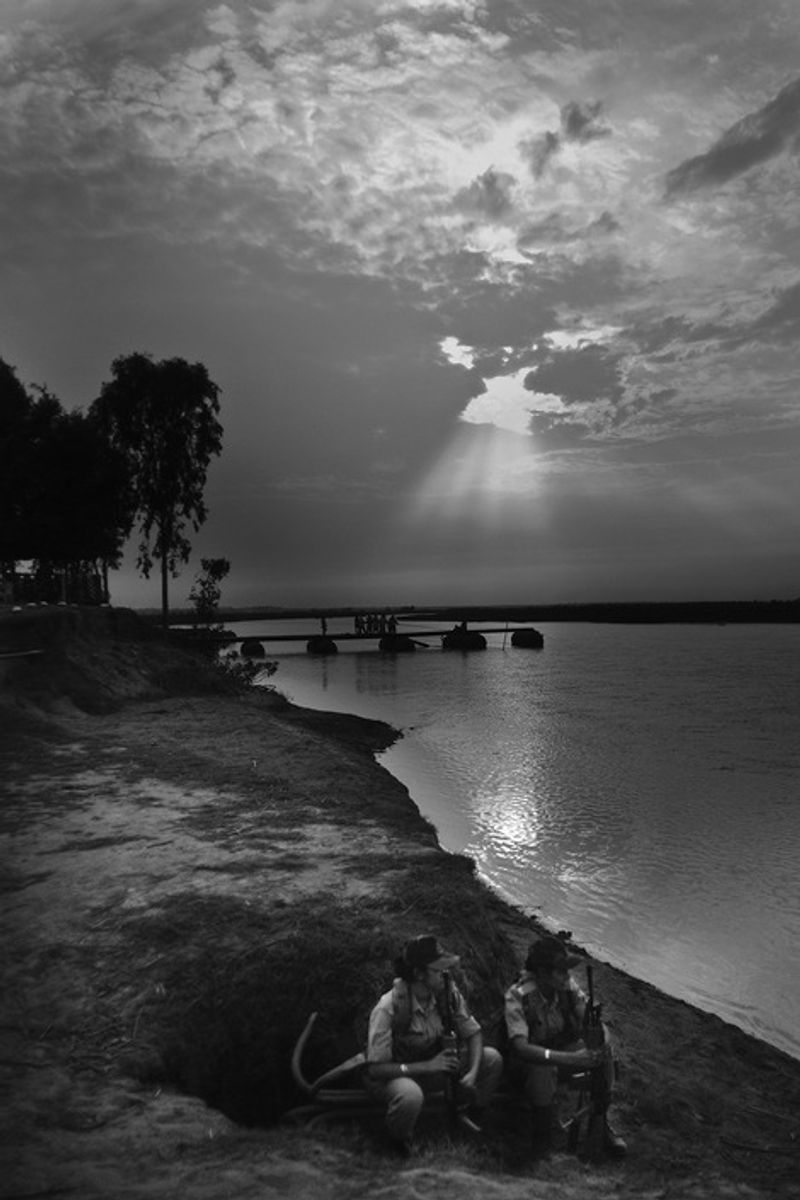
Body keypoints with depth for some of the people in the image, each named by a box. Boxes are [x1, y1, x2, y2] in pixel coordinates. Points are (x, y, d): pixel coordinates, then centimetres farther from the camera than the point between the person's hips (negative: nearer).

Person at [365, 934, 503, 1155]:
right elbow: (375, 1069, -28)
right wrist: (427, 1066, -33)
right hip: (392, 1075, -5)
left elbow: (474, 1034, -5)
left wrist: (473, 1073, -23)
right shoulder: (388, 1008, -31)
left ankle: (469, 1114, 12)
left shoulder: (447, 992, -15)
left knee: (492, 1058, -12)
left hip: (433, 1064, 5)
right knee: (410, 1094, -40)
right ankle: (399, 1141, -6)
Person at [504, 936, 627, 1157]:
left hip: (563, 1049, 5)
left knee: (603, 1052, -21)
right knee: (543, 1069, -38)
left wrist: (602, 1041, -35)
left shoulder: (567, 985, -14)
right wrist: (571, 1059, -48)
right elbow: (520, 1048, -39)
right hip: (531, 1059, -4)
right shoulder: (517, 996, -30)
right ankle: (542, 1138, -11)